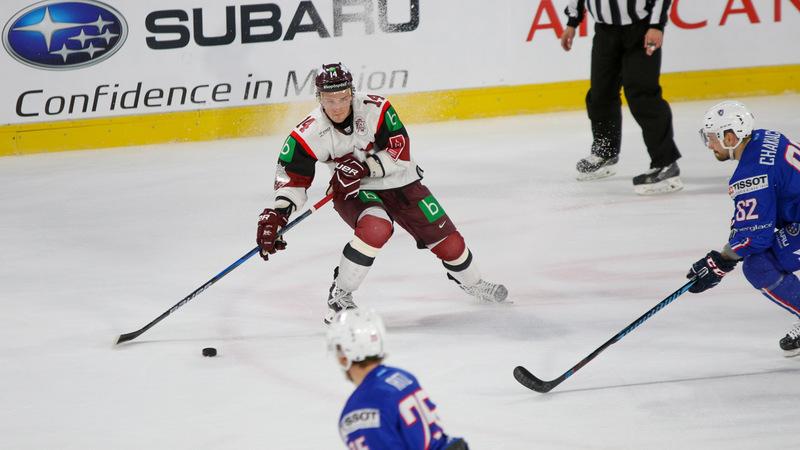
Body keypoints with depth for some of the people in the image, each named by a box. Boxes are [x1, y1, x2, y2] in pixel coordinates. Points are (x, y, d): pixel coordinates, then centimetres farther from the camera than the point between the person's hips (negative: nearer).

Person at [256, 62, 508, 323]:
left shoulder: (375, 108, -22)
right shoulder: (309, 134, -20)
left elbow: (400, 150, -22)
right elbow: (293, 177, -16)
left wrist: (364, 167, -34)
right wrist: (277, 212, -31)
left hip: (399, 182, 2)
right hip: (354, 193, -2)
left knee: (446, 239, 7)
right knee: (376, 228, -36)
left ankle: (471, 283, 40)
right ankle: (339, 296, -23)